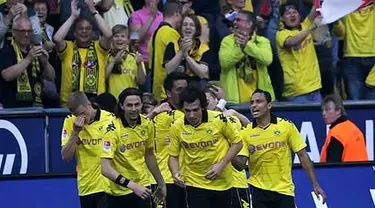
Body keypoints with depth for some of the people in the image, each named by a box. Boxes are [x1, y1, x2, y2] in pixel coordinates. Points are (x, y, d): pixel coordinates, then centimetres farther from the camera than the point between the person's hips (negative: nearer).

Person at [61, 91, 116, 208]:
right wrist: (75, 132, -15)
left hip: (106, 185, -4)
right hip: (85, 188, 4)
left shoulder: (109, 120, -8)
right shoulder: (70, 122, 0)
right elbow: (66, 157, -4)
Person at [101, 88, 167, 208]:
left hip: (142, 187, 4)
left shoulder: (147, 124, -3)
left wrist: (161, 184, 18)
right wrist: (132, 185, -32)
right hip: (117, 192, -4)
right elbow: (106, 169, -25)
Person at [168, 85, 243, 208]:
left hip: (222, 183, 0)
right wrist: (175, 174, -18)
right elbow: (174, 156, 2)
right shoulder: (177, 127, -9)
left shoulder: (219, 119, -13)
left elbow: (237, 143, -2)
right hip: (195, 185, 0)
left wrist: (221, 164, -13)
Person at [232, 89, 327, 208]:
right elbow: (240, 165, -3)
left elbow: (302, 156, -1)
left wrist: (315, 185, -4)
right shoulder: (246, 132, 1)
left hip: (284, 189, -1)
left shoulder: (287, 126, -3)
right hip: (259, 189, 1)